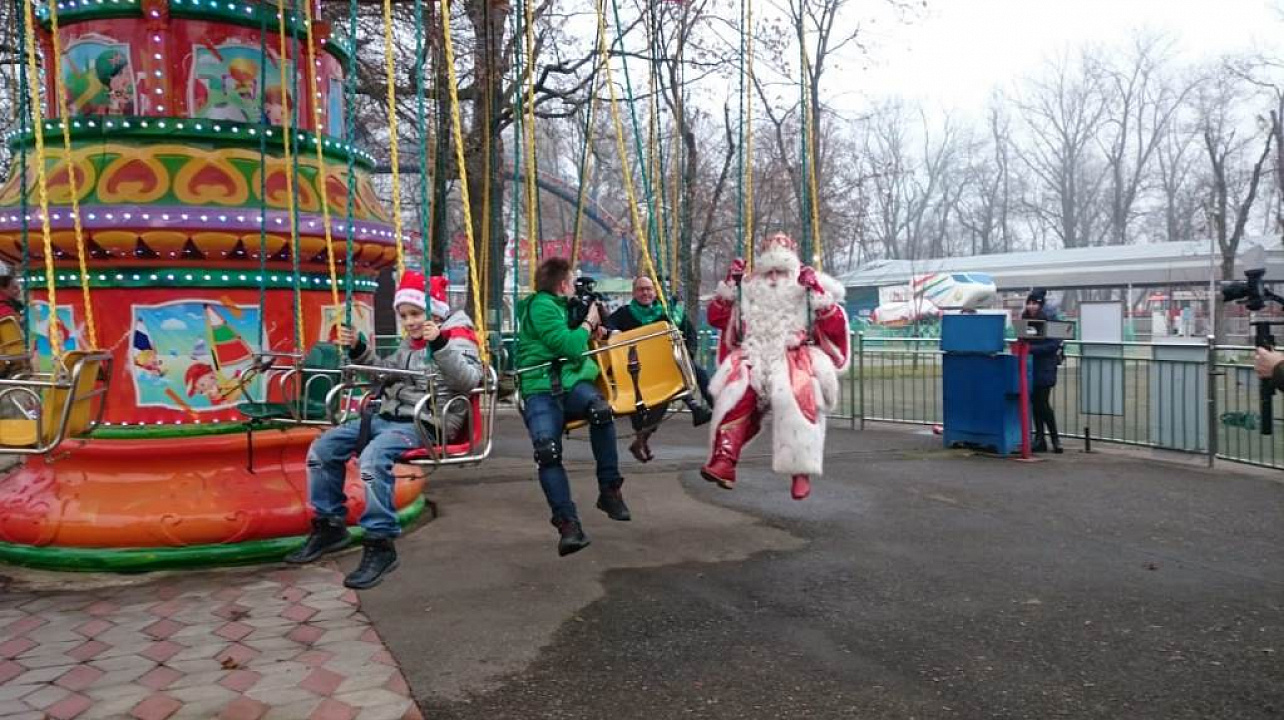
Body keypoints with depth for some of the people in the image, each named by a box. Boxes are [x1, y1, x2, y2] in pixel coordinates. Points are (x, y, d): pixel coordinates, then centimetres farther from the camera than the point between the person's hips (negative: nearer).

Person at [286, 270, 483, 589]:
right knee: (322, 448, 0)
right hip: (389, 417, 9)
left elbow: (469, 380, -21)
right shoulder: (410, 342, 20)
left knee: (373, 457, -34)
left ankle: (380, 544, -25)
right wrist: (359, 350, 14)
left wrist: (440, 344, -33)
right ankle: (330, 526, 13)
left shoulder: (458, 337, -4)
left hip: (427, 423, -8)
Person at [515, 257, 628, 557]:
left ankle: (609, 490, -22)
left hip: (572, 383, 6)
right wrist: (589, 322, 1)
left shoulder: (559, 306, 23)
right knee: (547, 450, -32)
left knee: (600, 408, -30)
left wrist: (592, 332, 18)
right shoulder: (541, 306, -3)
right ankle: (567, 522, -31)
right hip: (540, 390, -6)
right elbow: (569, 346, -14)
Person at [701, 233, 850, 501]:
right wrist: (729, 284, 3)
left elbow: (837, 327, -2)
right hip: (754, 358, 2)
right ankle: (724, 461, -37)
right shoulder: (749, 291, 15)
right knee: (736, 391, -30)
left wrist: (818, 293, -13)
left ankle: (800, 472, -29)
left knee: (796, 396, -33)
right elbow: (715, 318, 12)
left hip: (797, 358, -2)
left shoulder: (806, 291, 9)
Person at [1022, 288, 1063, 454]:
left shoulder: (1049, 319, -10)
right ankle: (1040, 439, 14)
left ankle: (1055, 438, 7)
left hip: (1045, 366, -6)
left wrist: (1032, 348, -22)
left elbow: (1054, 345, -16)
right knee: (1035, 402, 7)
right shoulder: (1026, 319, 8)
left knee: (1042, 403, -6)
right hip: (1031, 365, 6)